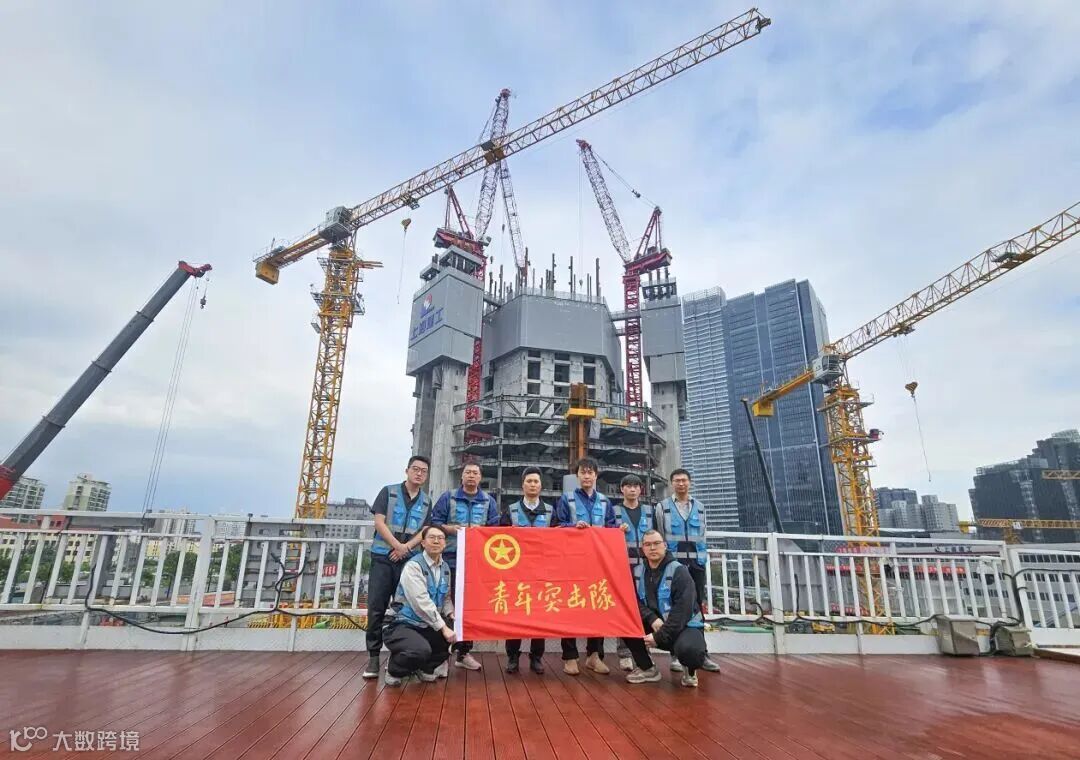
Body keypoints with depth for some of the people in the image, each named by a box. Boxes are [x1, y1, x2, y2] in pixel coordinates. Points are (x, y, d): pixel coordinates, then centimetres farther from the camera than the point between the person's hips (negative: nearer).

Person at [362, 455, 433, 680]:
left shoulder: (426, 501, 11)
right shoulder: (388, 491, 3)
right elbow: (379, 522, -5)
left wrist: (406, 547, -13)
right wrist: (397, 545, -13)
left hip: (409, 560, 2)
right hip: (383, 558, -2)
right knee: (376, 608, -2)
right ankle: (373, 656, 8)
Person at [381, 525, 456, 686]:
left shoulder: (445, 567, 7)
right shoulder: (413, 566, -17)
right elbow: (421, 602, -25)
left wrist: (451, 614, -6)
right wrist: (443, 627, -25)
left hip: (427, 625, 8)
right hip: (402, 624, -7)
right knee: (421, 650, -34)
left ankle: (425, 667, 12)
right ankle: (394, 669, 1)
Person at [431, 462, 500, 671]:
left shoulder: (488, 501, 10)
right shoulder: (448, 497, 5)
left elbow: (495, 529, 9)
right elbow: (434, 521, 4)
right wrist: (449, 528, -13)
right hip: (452, 558, -2)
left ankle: (464, 651, 19)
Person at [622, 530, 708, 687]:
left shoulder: (679, 571, -14)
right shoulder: (637, 572, 2)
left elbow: (683, 610, -22)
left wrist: (659, 637, -25)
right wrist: (653, 619, -24)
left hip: (685, 626, -5)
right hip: (654, 625, 5)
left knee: (688, 650, -38)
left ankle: (690, 669, 3)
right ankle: (647, 668, 2)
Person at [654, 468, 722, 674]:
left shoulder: (699, 507, 12)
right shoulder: (663, 507, 3)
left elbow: (702, 536, 14)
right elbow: (658, 537, 2)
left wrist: (704, 558, 7)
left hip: (696, 563, 3)